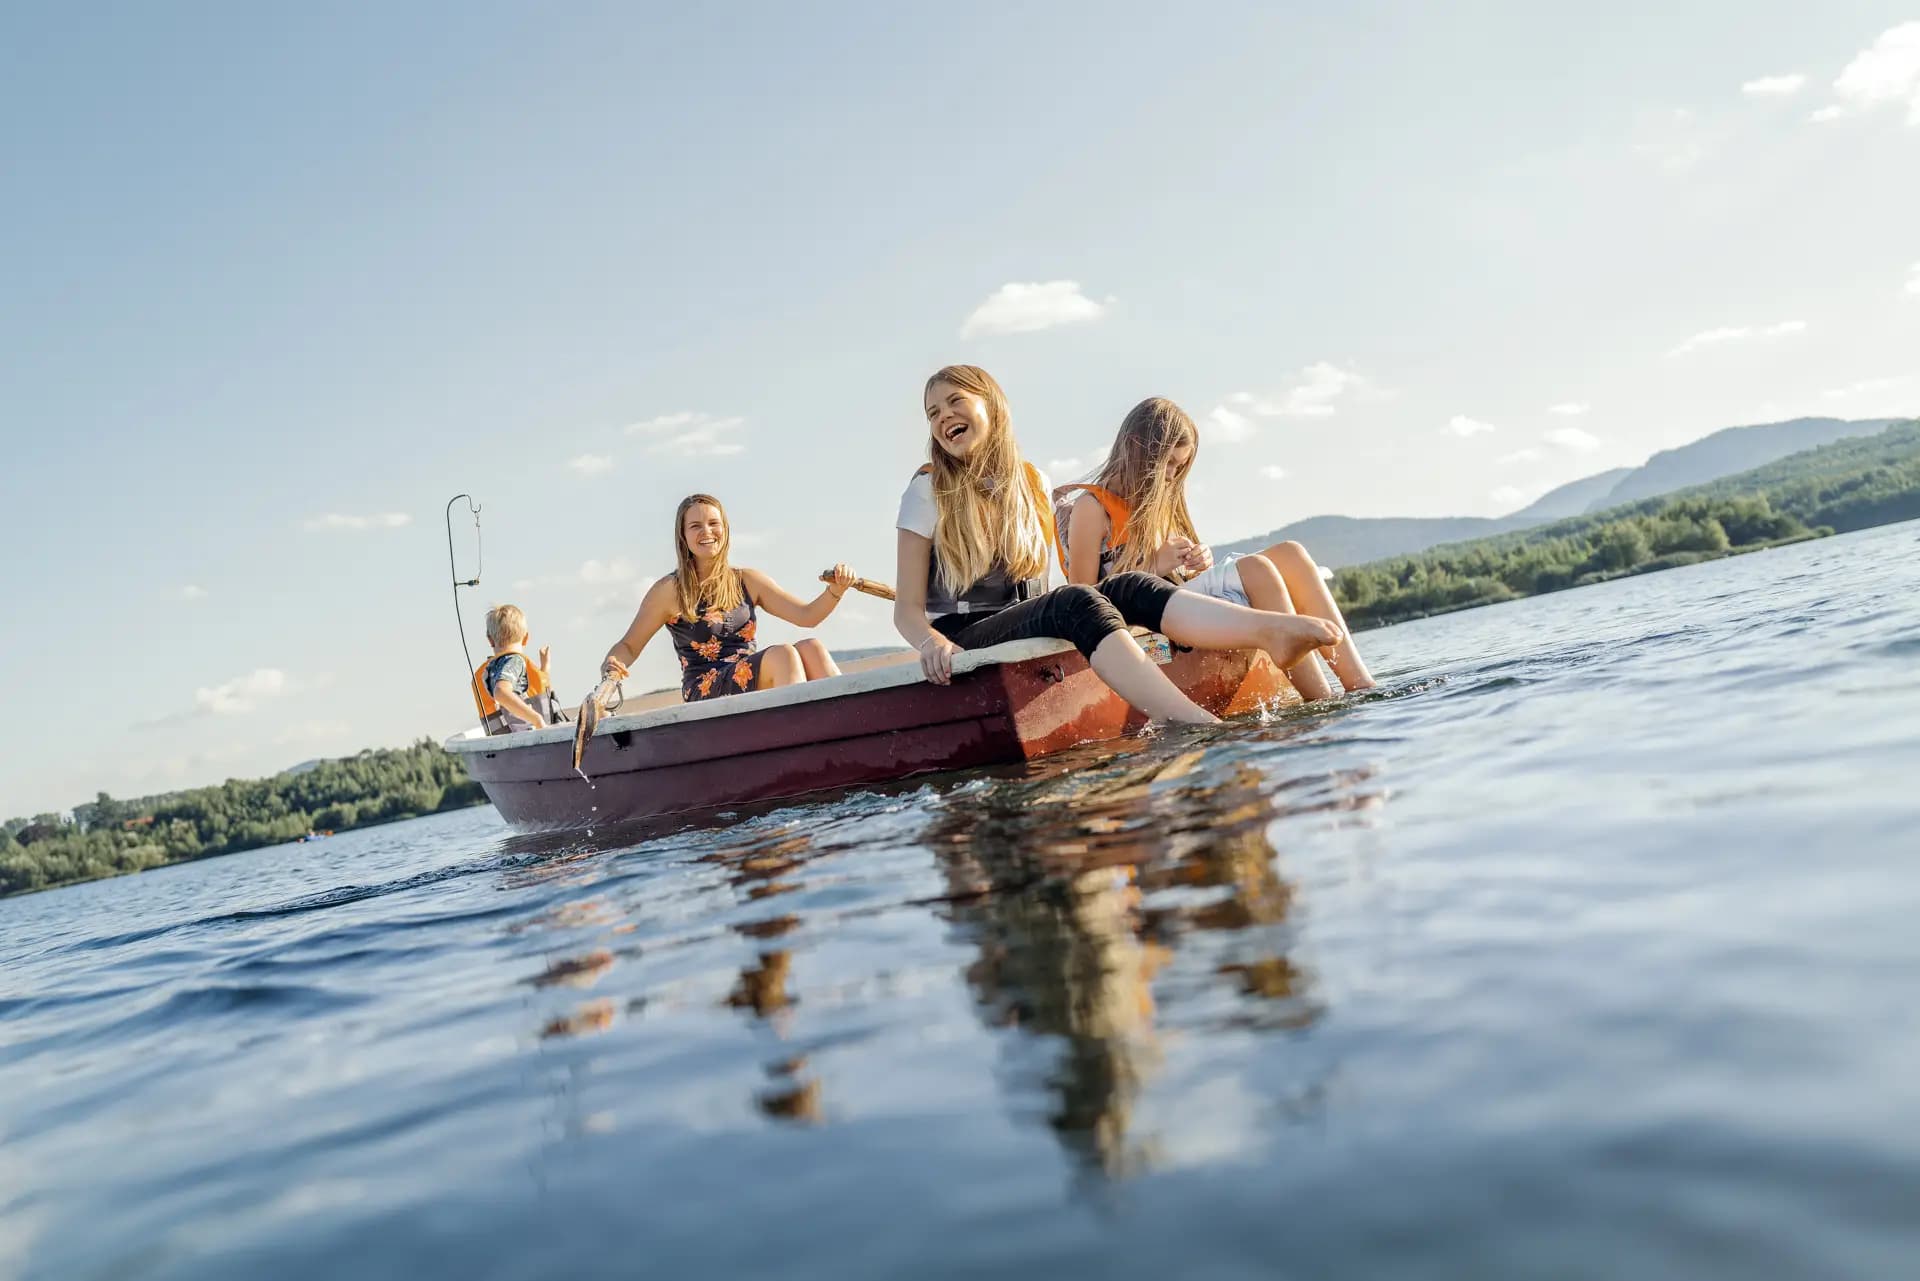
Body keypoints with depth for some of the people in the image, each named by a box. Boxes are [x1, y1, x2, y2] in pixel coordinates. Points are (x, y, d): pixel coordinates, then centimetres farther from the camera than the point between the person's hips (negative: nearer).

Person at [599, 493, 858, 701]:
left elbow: (806, 615, 9)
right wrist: (611, 668, -17)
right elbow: (629, 646, 6)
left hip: (759, 688, 5)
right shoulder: (669, 591, 3)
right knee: (782, 654, -30)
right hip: (705, 694, -4)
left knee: (810, 648, -24)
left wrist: (835, 592, -11)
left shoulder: (747, 580, 15)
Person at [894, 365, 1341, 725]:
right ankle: (1199, 727, -54)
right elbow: (907, 608, -3)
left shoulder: (1031, 482, 16)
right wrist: (932, 643, -26)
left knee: (1126, 588, -22)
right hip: (967, 639, -5)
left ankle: (1270, 631, -47)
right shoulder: (928, 490, 2)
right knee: (1077, 601, -33)